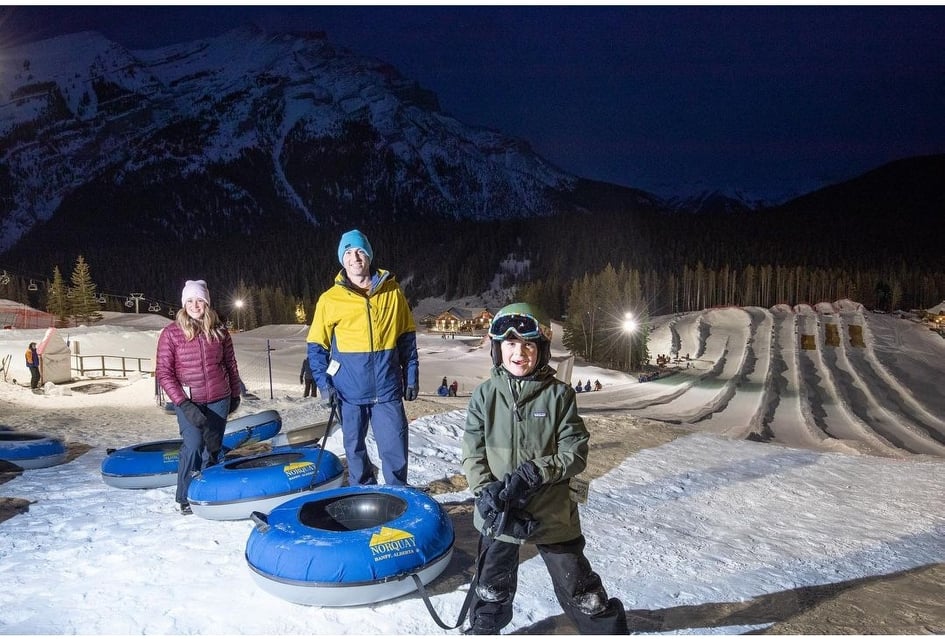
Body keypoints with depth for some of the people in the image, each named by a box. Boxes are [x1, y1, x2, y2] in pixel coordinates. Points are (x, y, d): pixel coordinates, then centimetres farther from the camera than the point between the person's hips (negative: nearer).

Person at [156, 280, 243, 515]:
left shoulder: (219, 331, 1)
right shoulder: (171, 333, -6)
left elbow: (230, 364, 12)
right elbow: (163, 372, -8)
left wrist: (235, 394, 17)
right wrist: (183, 403, -16)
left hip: (218, 400, 3)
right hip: (188, 401, -3)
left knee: (213, 447, 7)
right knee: (193, 446, -13)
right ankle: (185, 497, 6)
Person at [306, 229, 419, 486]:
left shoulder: (392, 291, 3)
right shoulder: (330, 299, 1)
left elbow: (407, 337, 8)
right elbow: (316, 346, 5)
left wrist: (412, 376, 5)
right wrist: (323, 383, -4)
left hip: (387, 389, 0)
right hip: (349, 391, 1)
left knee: (395, 450, 0)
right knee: (354, 448, 13)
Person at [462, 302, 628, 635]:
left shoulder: (559, 394, -10)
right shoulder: (484, 394, -6)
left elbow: (575, 452, -11)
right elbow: (473, 453, -4)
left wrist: (531, 474, -22)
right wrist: (487, 492, -18)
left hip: (552, 512, -2)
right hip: (499, 513, 2)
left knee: (578, 587, 15)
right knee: (492, 590, 23)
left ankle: (609, 628, 38)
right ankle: (482, 630, 48)